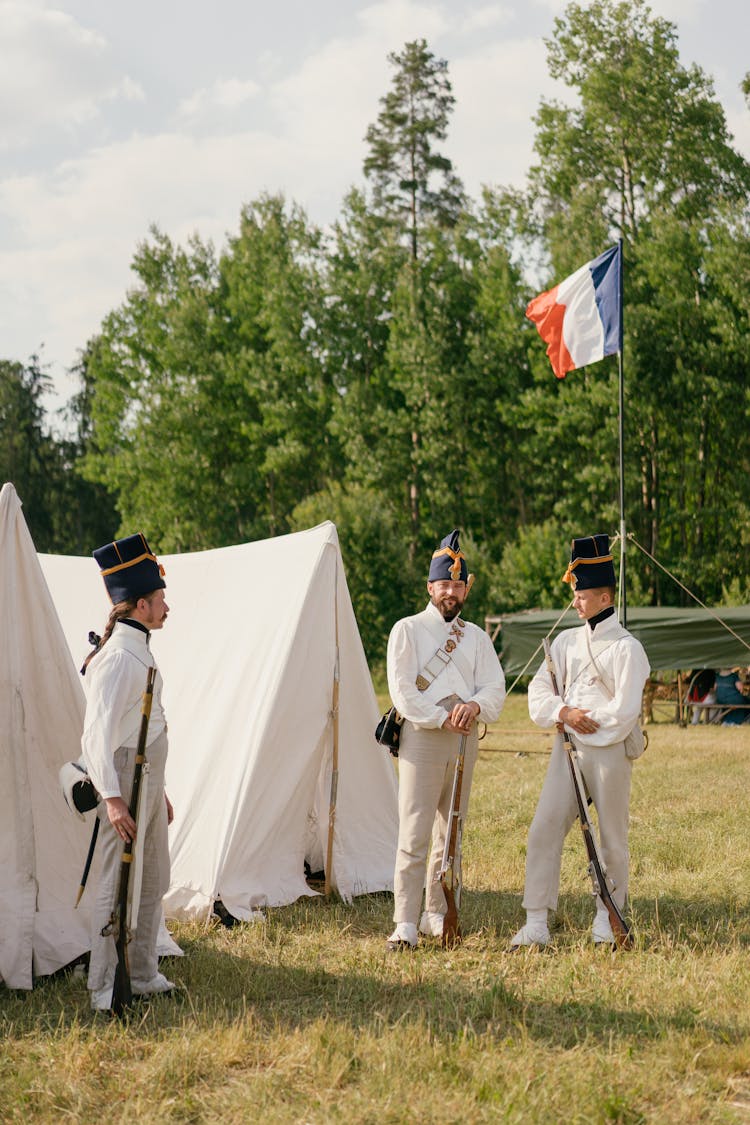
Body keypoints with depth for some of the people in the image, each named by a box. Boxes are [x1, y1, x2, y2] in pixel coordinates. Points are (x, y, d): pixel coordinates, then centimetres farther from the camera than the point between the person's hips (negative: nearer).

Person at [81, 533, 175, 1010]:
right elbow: (98, 732, -23)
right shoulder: (116, 657, -17)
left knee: (154, 882, 16)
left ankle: (145, 975, 26)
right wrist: (112, 798, -29)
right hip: (125, 785, -10)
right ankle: (103, 989, 0)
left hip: (149, 784, 10)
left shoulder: (141, 652, 14)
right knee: (117, 887, -5)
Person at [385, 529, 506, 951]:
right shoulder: (408, 630, 1)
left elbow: (496, 688, 4)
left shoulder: (477, 638, 15)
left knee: (450, 834, 10)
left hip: (465, 741, 5)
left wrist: (475, 705, -17)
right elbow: (403, 690, -8)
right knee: (414, 834, -10)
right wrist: (444, 718, -16)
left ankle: (436, 914, 20)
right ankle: (406, 924, -12)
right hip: (422, 739, -5)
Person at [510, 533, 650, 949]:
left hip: (609, 751, -5)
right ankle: (536, 924, -3)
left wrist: (585, 722, -5)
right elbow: (539, 692, 7)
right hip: (566, 748, 5)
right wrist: (564, 713, -10)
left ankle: (607, 920, 19)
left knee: (612, 838, 5)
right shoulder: (565, 641, 12)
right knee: (544, 831, -4)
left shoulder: (625, 647, -5)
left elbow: (625, 710, -12)